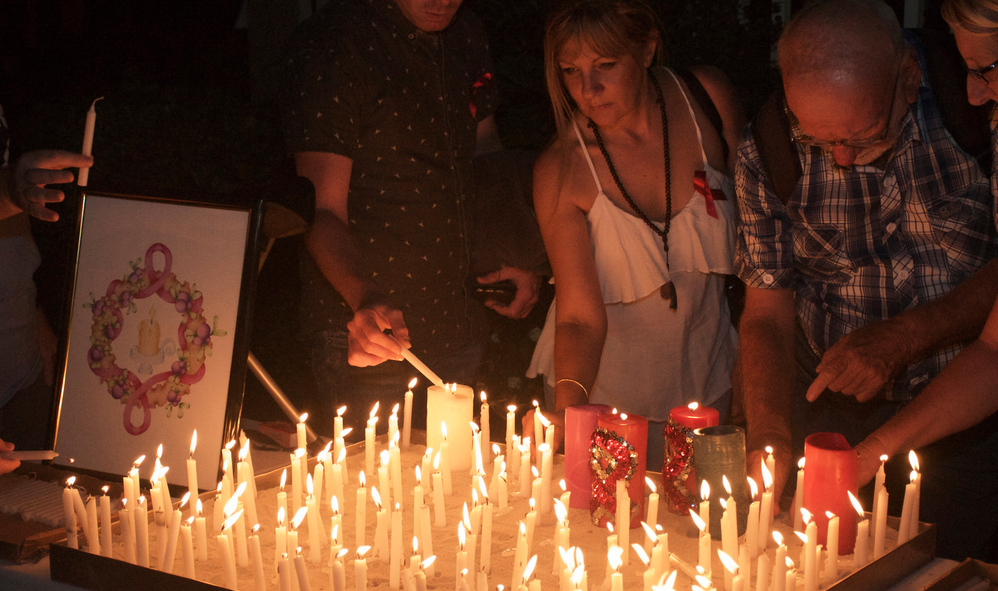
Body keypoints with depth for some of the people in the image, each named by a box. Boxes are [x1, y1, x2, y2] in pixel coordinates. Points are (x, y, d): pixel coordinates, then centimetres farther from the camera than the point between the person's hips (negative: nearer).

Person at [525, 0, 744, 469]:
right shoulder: (561, 171, -20)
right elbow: (580, 316, -21)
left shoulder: (708, 98, -14)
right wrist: (566, 407, -39)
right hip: (602, 388, -2)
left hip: (704, 385, 3)